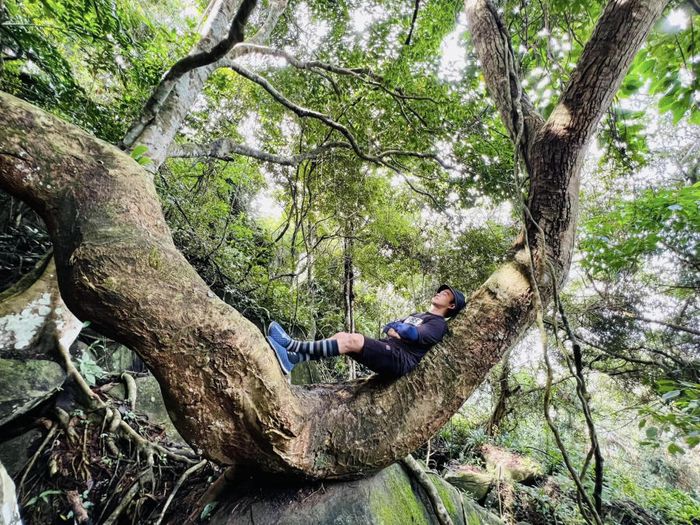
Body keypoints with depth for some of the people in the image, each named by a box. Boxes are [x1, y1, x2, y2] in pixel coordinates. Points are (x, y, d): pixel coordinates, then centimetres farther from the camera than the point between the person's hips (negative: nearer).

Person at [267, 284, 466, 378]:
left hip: (400, 360, -8)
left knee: (352, 340, -29)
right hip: (385, 350, 8)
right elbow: (388, 329, 21)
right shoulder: (417, 315, 33)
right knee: (343, 336, -14)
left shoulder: (439, 324, 7)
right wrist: (403, 333, 2)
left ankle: (294, 346, -29)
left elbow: (416, 335, -13)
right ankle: (293, 359, -27)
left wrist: (399, 328, 3)